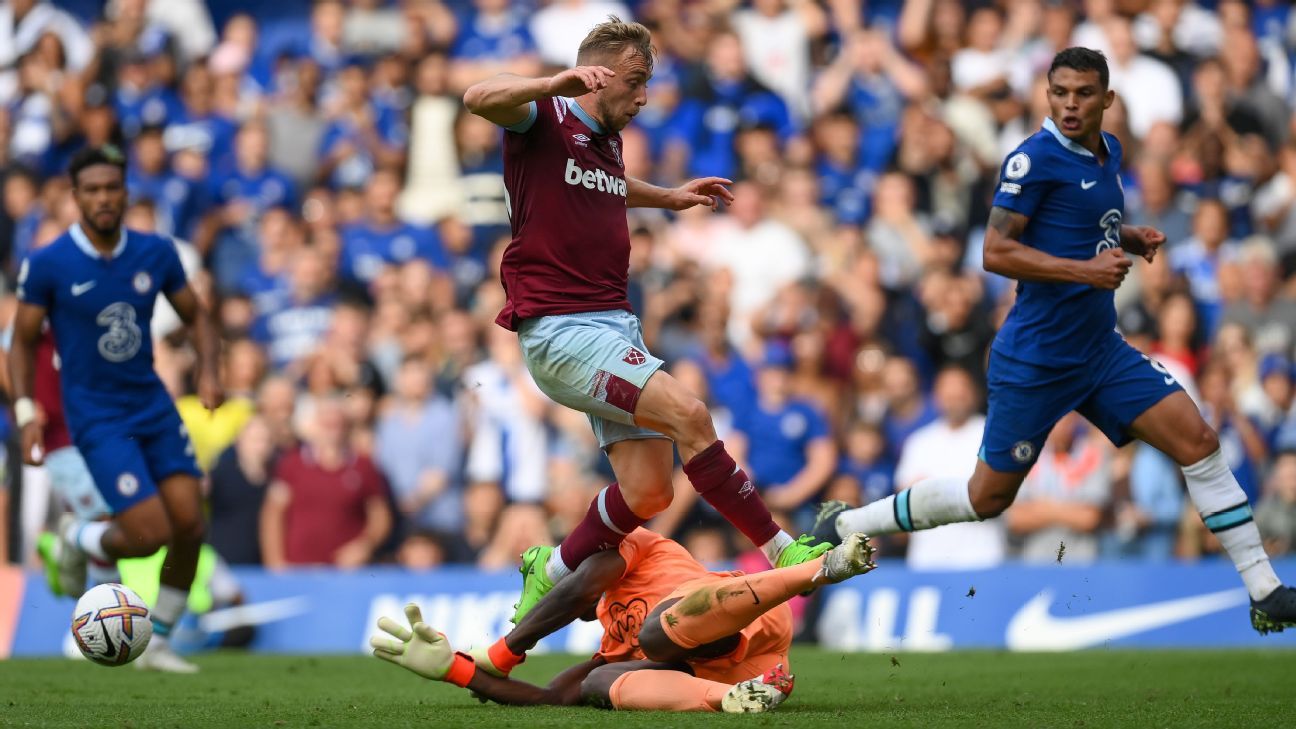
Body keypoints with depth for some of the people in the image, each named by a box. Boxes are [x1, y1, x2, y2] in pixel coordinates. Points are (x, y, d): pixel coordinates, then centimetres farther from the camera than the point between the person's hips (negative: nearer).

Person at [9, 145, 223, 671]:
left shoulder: (156, 253, 0)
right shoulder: (47, 265, -11)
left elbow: (196, 316, 12)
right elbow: (23, 341, -2)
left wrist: (208, 371, -5)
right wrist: (25, 413, -12)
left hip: (154, 407, 5)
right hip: (97, 419, -5)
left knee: (190, 528, -4)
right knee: (149, 534, -15)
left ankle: (157, 642, 16)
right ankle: (78, 539, 20)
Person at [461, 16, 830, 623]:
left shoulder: (608, 140, 20)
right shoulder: (543, 119, -5)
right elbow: (479, 98, -28)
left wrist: (668, 197, 45)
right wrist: (559, 83, -41)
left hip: (615, 325, 9)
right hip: (559, 329, -9)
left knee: (648, 492, -3)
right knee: (688, 414, -23)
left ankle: (552, 573, 19)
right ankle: (781, 551, -19)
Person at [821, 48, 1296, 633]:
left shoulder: (1108, 152, 9)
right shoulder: (1036, 158, -16)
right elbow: (996, 253, -20)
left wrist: (1129, 239, 6)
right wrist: (1085, 269, -25)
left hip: (1101, 351, 7)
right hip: (1036, 359, -7)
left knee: (1198, 440, -3)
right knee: (987, 498, 3)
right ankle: (845, 526, 19)